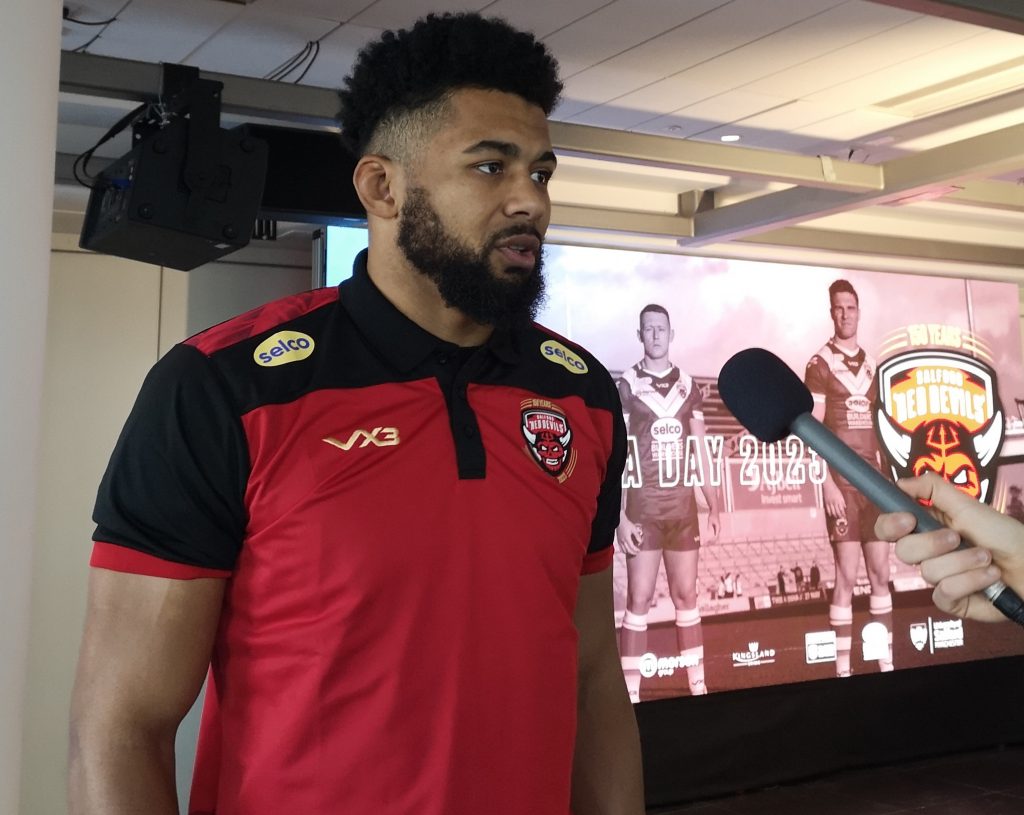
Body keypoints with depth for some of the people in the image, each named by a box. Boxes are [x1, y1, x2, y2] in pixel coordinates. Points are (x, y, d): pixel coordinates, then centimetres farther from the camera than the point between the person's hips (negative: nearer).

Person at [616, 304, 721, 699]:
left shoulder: (688, 386, 8)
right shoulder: (626, 386, -4)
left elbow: (700, 450, 13)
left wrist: (713, 506, 11)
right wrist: (619, 516, -13)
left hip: (683, 506, 4)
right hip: (643, 507, -4)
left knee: (686, 595, 10)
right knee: (639, 598, -3)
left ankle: (698, 686, 17)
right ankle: (631, 694, 2)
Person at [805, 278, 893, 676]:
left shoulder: (871, 364, 14)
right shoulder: (820, 364, -6)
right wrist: (827, 485, -17)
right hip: (841, 482, -6)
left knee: (881, 573, 8)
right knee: (847, 576, -5)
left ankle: (886, 664, 16)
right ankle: (843, 669, 2)